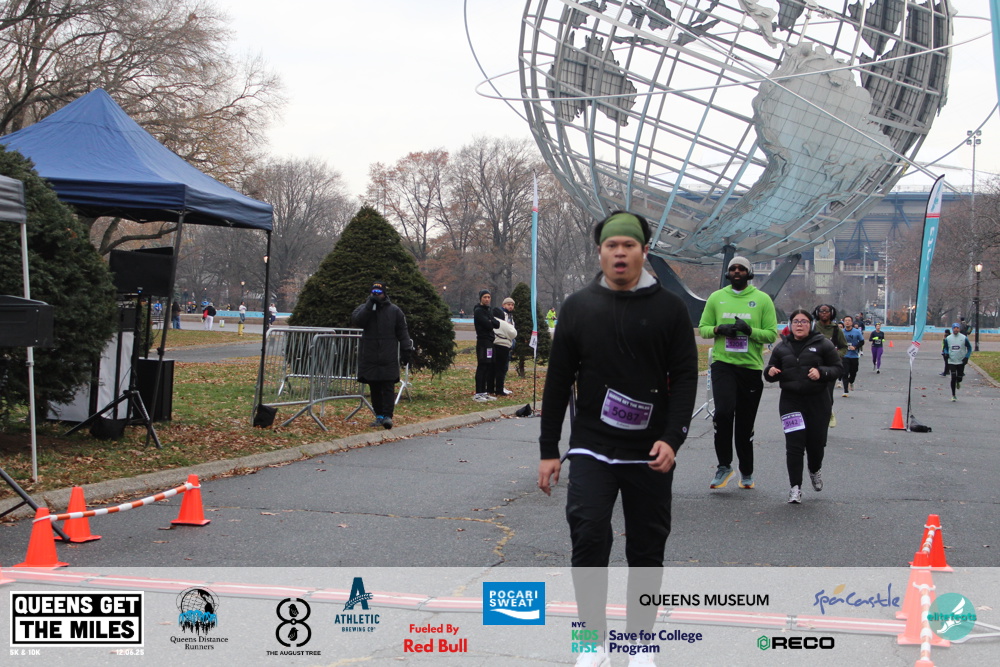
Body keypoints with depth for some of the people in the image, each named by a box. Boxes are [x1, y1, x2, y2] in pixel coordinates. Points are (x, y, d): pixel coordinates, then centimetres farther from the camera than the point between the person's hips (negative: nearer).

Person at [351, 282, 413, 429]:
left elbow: (402, 332, 7)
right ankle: (379, 415, 12)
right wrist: (370, 304, -15)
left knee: (388, 387, -8)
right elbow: (356, 320, -13)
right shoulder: (364, 308, 8)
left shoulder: (394, 310, 7)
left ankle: (387, 415, -10)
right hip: (370, 358, 2)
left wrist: (406, 351, -1)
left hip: (389, 358, -2)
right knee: (374, 388, 5)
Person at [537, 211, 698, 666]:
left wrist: (672, 438, -16)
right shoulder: (578, 307, 4)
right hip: (591, 449, 0)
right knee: (589, 538, -12)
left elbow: (685, 377, -2)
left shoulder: (670, 309, 0)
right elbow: (558, 381, 6)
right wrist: (548, 450, 3)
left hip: (651, 454, 0)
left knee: (647, 550, 8)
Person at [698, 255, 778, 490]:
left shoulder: (762, 299, 3)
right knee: (724, 411, -21)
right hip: (723, 364, 0)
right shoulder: (716, 298, 8)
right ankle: (724, 466, -6)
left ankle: (746, 472, 24)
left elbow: (772, 334, 1)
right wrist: (719, 329, -9)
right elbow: (703, 328, 12)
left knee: (745, 423, 7)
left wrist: (750, 330, -17)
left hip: (751, 366, 0)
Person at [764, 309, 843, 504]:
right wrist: (770, 372, -7)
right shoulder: (781, 348, 10)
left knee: (816, 442, 6)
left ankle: (815, 470, 40)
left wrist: (821, 372, -19)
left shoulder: (822, 344, 2)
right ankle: (795, 487, -3)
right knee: (794, 445, -8)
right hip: (790, 401, 1)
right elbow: (771, 371, 18)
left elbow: (838, 368, 0)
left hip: (818, 401, -1)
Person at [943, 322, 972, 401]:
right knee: (953, 378, -5)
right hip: (951, 361, 0)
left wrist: (967, 357, -6)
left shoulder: (964, 338, -4)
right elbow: (946, 348, 15)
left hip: (961, 361, 0)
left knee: (959, 377, 1)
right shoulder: (948, 338, 1)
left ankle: (958, 382, 40)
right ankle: (953, 395, 5)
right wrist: (946, 353, -5)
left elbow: (969, 348, 5)